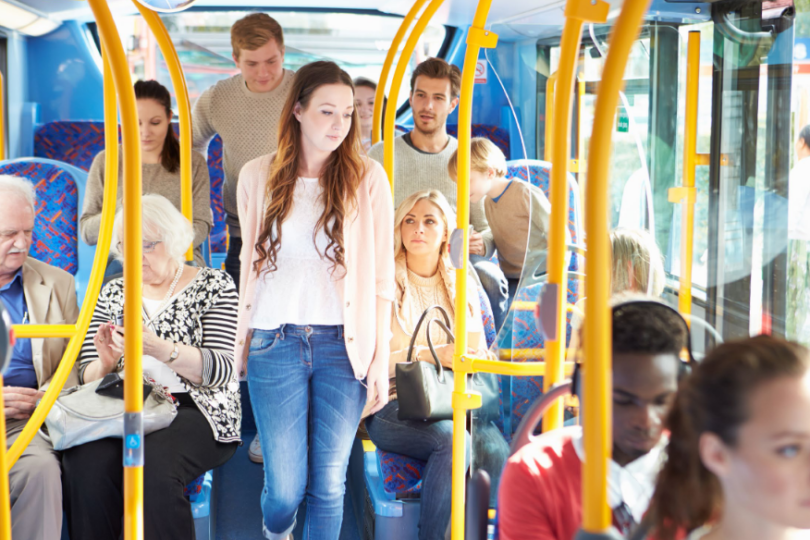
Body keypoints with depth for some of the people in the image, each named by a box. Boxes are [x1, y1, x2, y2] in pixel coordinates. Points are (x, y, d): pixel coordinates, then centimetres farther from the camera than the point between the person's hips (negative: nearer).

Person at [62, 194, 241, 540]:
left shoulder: (213, 286, 6)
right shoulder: (112, 294, 18)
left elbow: (220, 370, -7)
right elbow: (88, 377, 14)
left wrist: (160, 349, -23)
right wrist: (106, 363, -11)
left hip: (194, 410, -3)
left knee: (152, 463, -36)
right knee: (84, 460, -30)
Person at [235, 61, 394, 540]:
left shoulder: (367, 178, 2)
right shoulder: (258, 177, 5)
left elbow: (381, 277, 2)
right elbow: (249, 264, 14)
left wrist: (381, 360, -1)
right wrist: (241, 343, 13)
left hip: (343, 346, 0)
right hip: (275, 344, 1)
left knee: (329, 485, 1)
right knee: (284, 487, 2)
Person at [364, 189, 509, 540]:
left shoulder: (463, 286, 18)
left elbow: (478, 354, 16)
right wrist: (433, 354, -14)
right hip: (394, 404, -3)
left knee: (497, 451, -29)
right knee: (452, 438, -34)